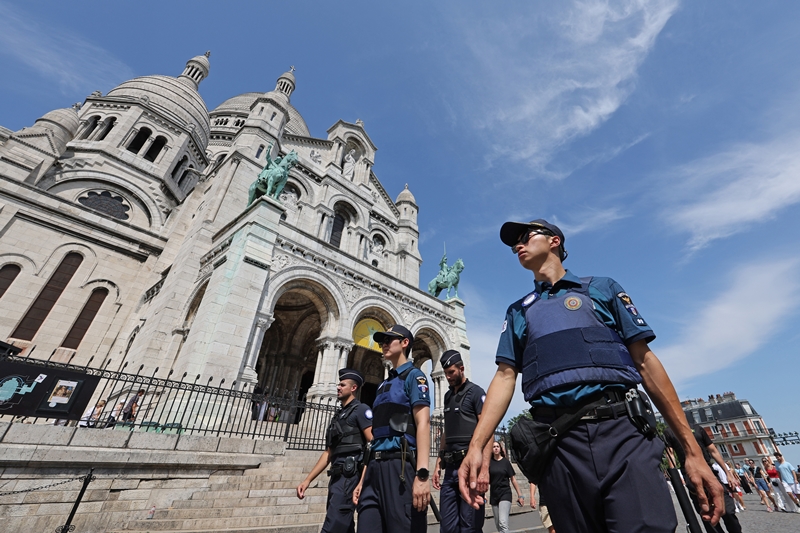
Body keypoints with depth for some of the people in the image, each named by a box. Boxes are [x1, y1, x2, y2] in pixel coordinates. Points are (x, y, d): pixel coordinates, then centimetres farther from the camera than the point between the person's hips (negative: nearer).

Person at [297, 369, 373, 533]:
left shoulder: (360, 409, -3)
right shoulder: (338, 416, 22)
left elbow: (373, 443, -13)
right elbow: (328, 453, 22)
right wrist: (307, 480, 16)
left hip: (350, 474, -9)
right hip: (338, 476, 9)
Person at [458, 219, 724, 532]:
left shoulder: (602, 288, 12)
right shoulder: (517, 311, 16)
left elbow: (645, 362, 8)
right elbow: (505, 377, 7)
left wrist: (692, 450, 1)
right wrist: (476, 446, -6)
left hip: (622, 433, -1)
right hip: (558, 445, 2)